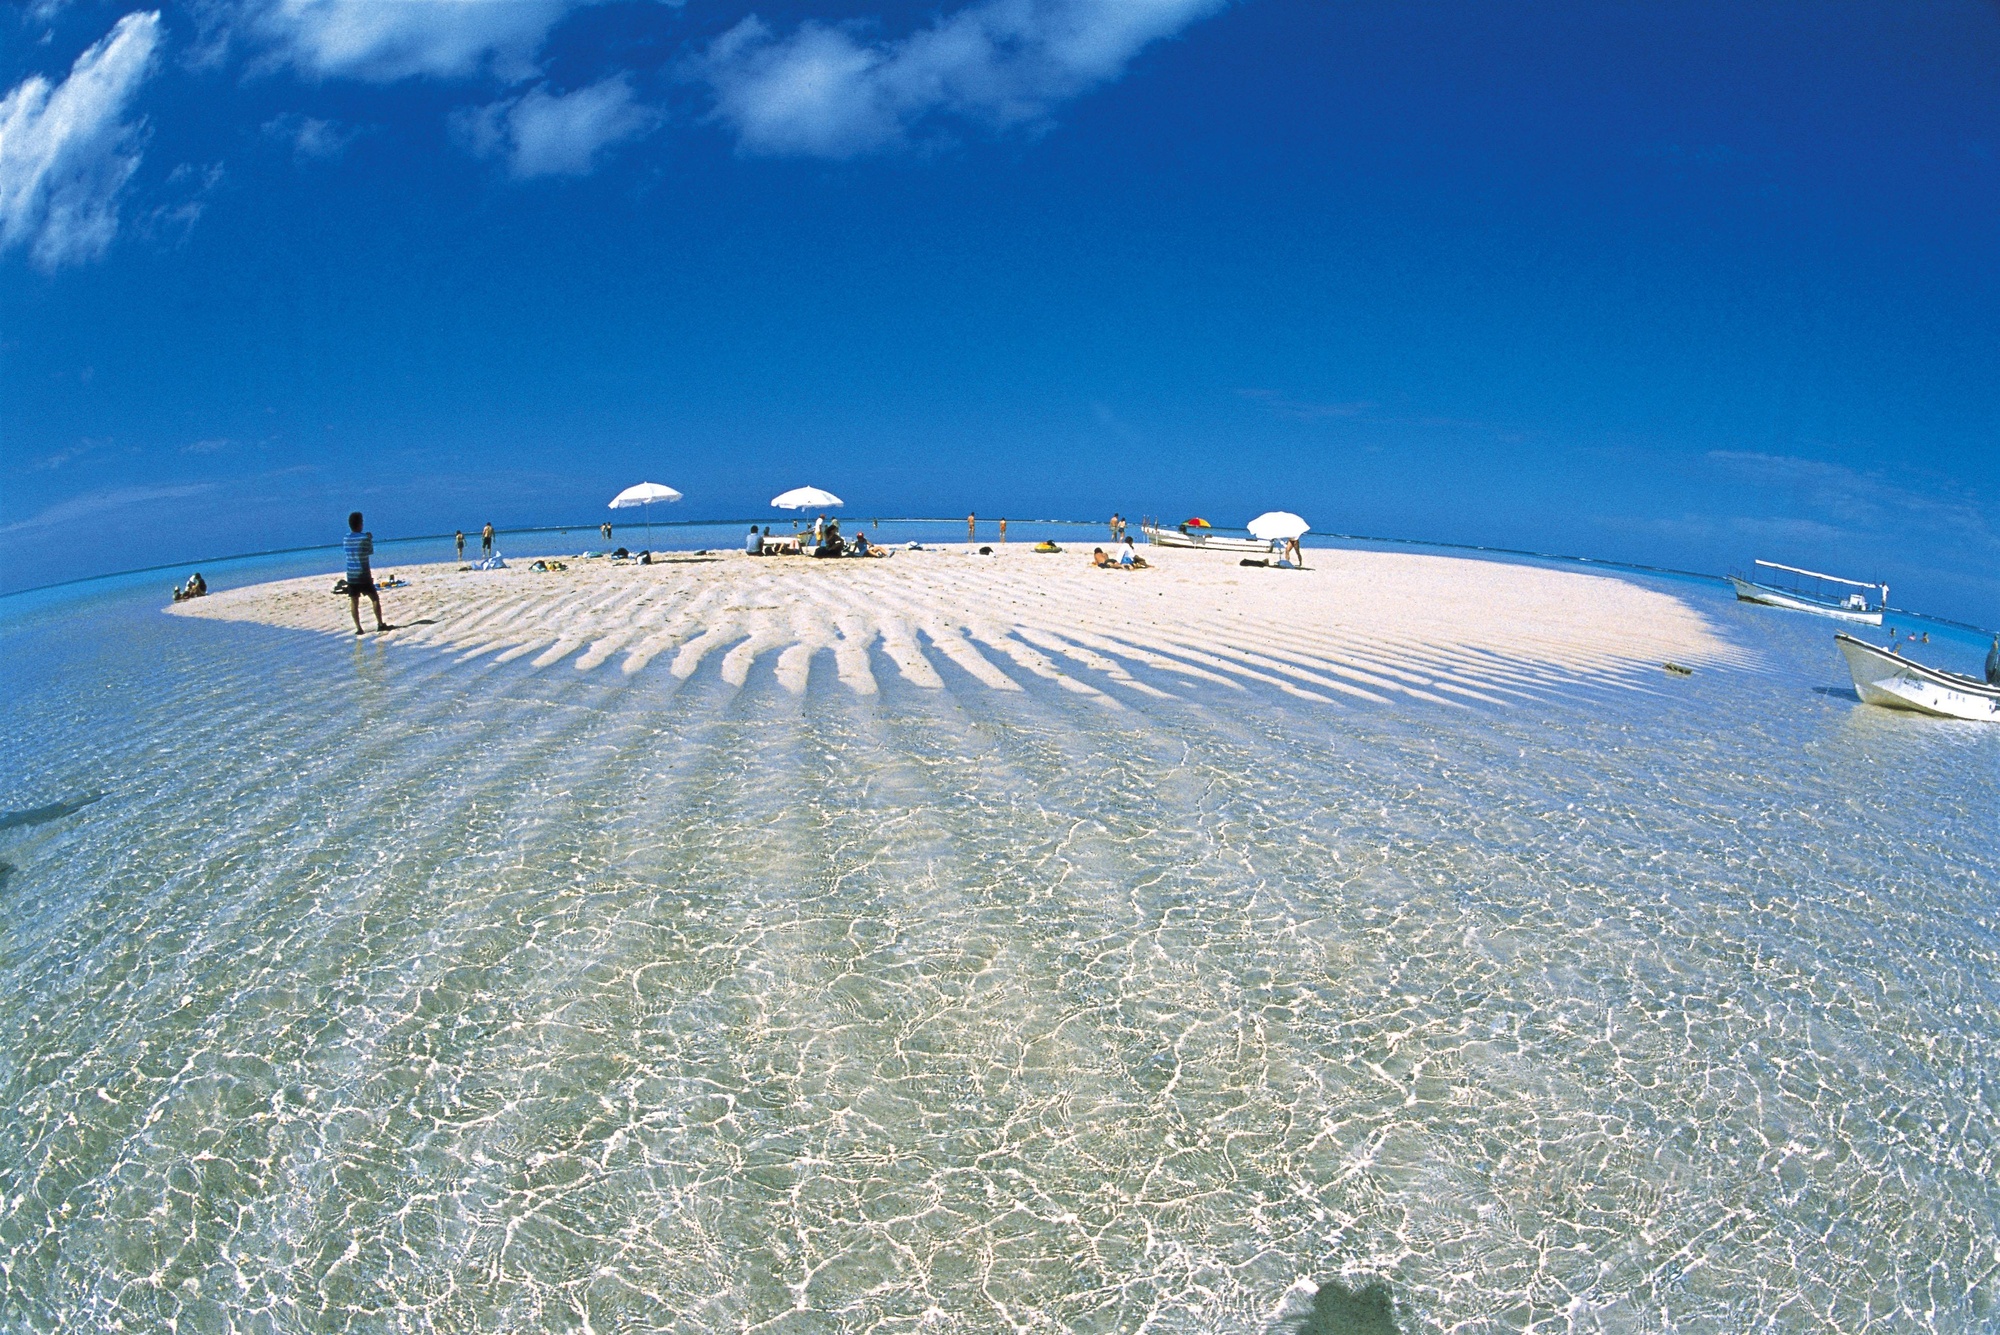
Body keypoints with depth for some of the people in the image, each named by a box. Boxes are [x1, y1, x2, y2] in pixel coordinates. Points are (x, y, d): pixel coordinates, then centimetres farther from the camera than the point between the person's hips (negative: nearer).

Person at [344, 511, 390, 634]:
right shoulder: (365, 538, -9)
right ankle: (380, 624, 6)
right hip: (364, 575, -3)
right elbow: (371, 551, 4)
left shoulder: (346, 538, 2)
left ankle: (358, 628, 1)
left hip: (351, 575, 3)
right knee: (375, 598, 8)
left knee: (354, 602, 4)